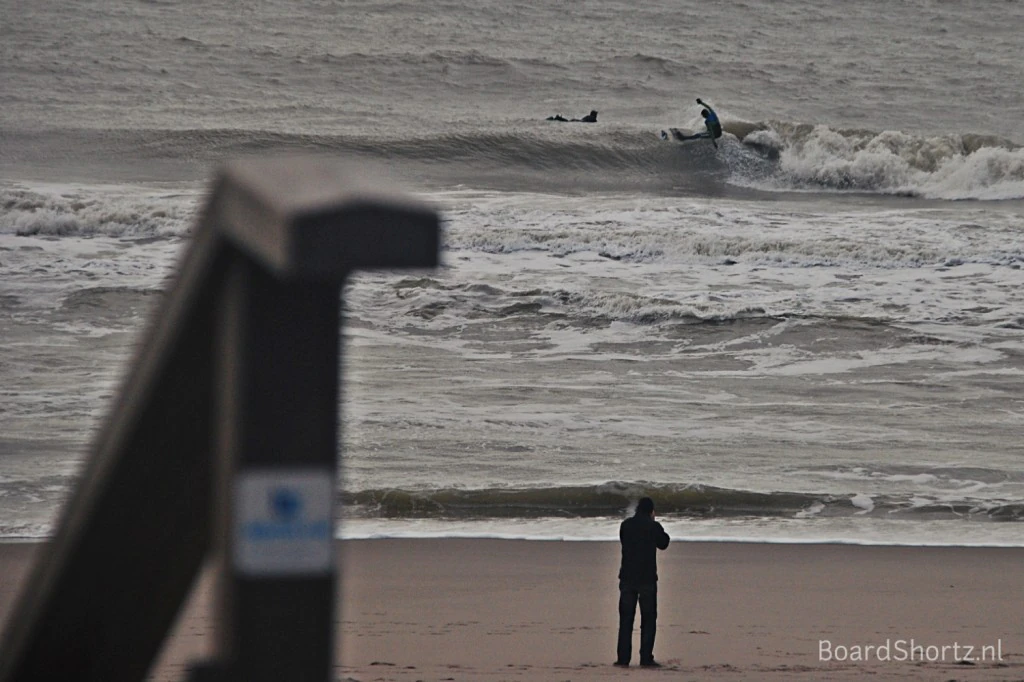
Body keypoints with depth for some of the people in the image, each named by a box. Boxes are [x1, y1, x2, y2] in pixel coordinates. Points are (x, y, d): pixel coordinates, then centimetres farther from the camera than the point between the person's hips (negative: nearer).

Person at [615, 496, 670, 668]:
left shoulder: (626, 525, 3)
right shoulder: (653, 526, -7)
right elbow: (663, 543, 10)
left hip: (627, 578, 3)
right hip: (647, 578, -3)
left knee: (625, 619, 7)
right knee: (648, 619, 3)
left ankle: (623, 658, 4)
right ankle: (646, 658, -3)